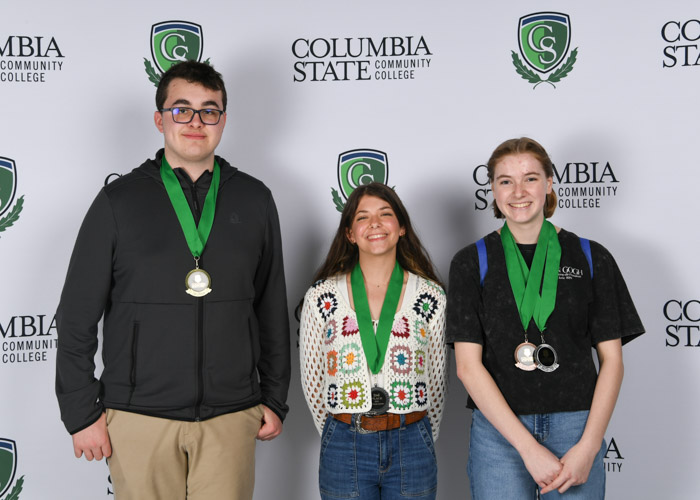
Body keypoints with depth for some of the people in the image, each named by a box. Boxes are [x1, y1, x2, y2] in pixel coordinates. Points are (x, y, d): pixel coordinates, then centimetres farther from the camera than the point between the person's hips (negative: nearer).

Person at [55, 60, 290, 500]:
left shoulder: (254, 200, 6)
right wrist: (81, 411, -1)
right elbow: (77, 318, 2)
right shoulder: (120, 201, 0)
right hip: (140, 418, -1)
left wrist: (275, 398, 10)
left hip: (231, 416, 1)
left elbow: (273, 310, 11)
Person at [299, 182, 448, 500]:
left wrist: (420, 439, 13)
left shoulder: (430, 297, 0)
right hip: (345, 450, 0)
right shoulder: (322, 298, -2)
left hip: (411, 448, 1)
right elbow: (312, 382, 6)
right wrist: (341, 437, 10)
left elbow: (437, 380, 8)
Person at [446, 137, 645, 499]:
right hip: (498, 432, 0)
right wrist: (528, 447, -12)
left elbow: (611, 360, 3)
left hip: (577, 428, 1)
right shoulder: (472, 262, 2)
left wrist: (589, 445, -9)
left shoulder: (591, 258, 4)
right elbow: (468, 365, -5)